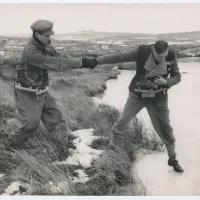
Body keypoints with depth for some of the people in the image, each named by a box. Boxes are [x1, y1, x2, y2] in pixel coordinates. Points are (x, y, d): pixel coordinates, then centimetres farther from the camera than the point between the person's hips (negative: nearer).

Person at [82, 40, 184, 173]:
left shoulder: (171, 57, -14)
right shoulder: (142, 52, -20)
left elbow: (177, 76, -3)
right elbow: (119, 57, -19)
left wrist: (167, 82, -25)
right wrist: (97, 60, -22)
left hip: (158, 98, 1)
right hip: (137, 95, -1)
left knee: (165, 129, 8)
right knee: (123, 121, -3)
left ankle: (173, 159, 26)